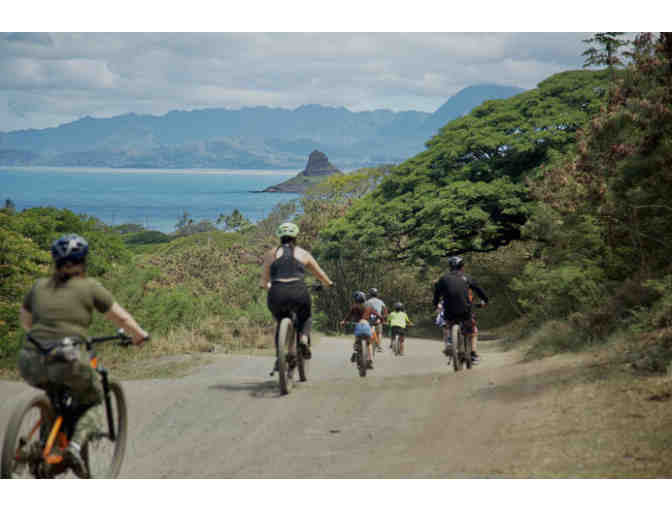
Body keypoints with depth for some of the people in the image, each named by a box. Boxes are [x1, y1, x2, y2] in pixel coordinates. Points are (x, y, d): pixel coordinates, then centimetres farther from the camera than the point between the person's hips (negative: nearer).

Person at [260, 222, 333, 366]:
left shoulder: (271, 253, 16)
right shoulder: (303, 253, 17)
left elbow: (264, 281, 19)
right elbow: (320, 274, 29)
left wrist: (266, 286, 43)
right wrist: (329, 284, 49)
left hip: (277, 295, 1)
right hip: (298, 293, -1)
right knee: (305, 319, 29)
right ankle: (304, 339, -1)